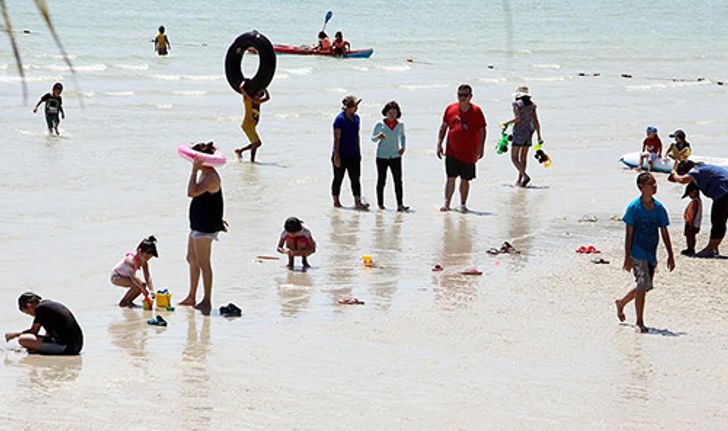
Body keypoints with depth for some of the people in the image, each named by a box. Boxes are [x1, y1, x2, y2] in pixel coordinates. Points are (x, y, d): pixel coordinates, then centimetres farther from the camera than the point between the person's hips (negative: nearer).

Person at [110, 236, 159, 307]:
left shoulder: (144, 263, -11)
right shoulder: (131, 260, -35)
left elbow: (148, 277, -15)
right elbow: (133, 277, -44)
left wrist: (152, 291, -28)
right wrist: (143, 289, -48)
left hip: (125, 277, 8)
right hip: (116, 277, -8)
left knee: (142, 285, -8)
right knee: (137, 285, -27)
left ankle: (129, 301, 10)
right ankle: (123, 302, -9)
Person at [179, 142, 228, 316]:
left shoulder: (211, 177, -22)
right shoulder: (203, 173, 11)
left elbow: (192, 192, -34)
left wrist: (194, 170, -31)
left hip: (205, 227, -11)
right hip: (197, 224, 11)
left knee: (203, 263, -3)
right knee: (192, 259, 19)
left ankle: (207, 301, 5)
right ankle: (191, 297, 30)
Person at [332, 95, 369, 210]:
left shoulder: (356, 118, 9)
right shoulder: (340, 119, -13)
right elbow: (337, 138, -15)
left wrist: (359, 152, 18)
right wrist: (336, 156, -17)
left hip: (353, 155, 6)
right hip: (341, 155, -6)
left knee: (355, 178, -1)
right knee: (338, 179, 6)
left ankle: (358, 202, -4)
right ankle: (336, 201, 16)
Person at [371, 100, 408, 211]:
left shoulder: (400, 125, 4)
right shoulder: (380, 125, -5)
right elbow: (372, 138, 4)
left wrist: (402, 147, 6)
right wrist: (378, 137, -19)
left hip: (395, 156, 2)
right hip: (382, 156, -2)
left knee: (398, 180, -6)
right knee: (381, 180, 3)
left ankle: (400, 204, -8)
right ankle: (380, 204, 10)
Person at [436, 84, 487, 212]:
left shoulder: (476, 111, -3)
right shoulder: (450, 109, 3)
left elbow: (482, 130, 0)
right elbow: (443, 127, 11)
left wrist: (481, 148, -8)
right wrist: (439, 144, 5)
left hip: (469, 153, -1)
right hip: (452, 151, 1)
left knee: (465, 180, 8)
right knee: (451, 178, -6)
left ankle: (463, 204, 19)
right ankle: (447, 203, -4)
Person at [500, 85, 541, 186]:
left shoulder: (517, 104, -9)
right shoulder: (532, 105, 7)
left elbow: (518, 118, -21)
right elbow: (536, 122, 5)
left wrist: (506, 123, -8)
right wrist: (539, 137, 8)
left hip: (519, 132, -6)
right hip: (529, 131, 6)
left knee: (514, 158, -2)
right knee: (523, 158, 16)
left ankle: (525, 176, -21)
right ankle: (519, 180, 22)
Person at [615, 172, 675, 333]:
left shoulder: (659, 208, 5)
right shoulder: (634, 207, -9)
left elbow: (664, 233, 9)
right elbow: (629, 234, -8)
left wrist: (670, 255, 6)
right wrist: (627, 257, -12)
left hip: (651, 254, 6)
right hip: (637, 252, -6)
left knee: (645, 286, 13)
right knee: (643, 285, -12)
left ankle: (621, 303, 39)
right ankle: (639, 321, 0)